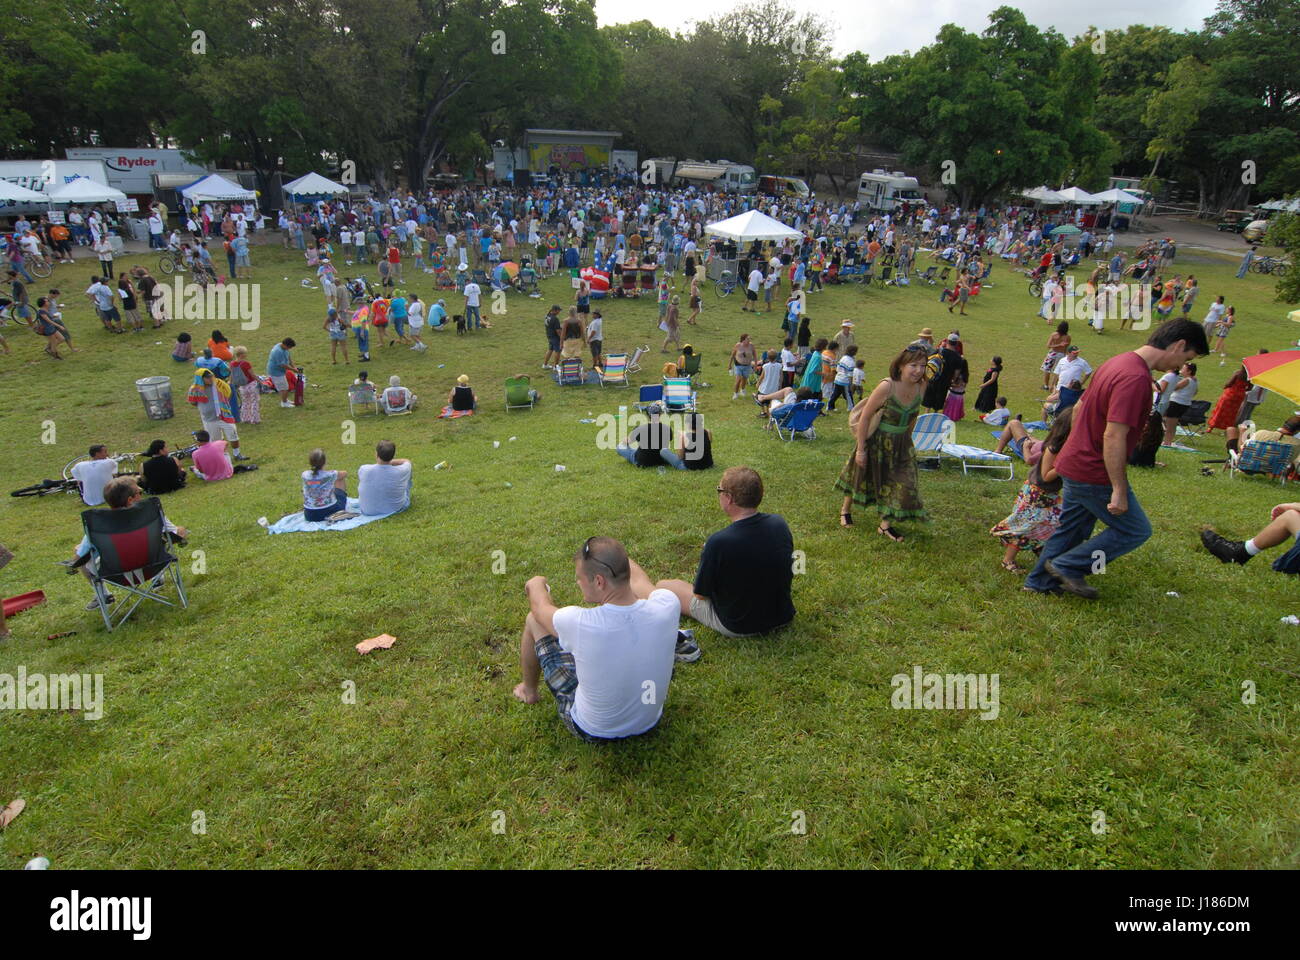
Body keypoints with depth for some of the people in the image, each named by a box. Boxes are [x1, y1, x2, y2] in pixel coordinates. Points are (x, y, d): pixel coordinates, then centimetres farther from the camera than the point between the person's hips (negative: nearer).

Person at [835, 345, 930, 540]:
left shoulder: (920, 388, -10)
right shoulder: (886, 387, -26)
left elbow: (912, 418, 7)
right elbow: (865, 417, -20)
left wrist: (907, 440, 13)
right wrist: (861, 449, -18)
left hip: (900, 445, 5)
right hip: (876, 442, -4)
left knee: (901, 483, 2)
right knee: (863, 476, 16)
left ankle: (885, 525, 18)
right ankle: (846, 510, 41)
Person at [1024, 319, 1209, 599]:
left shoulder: (1118, 362, 8)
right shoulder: (1136, 378, -24)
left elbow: (1079, 409, 18)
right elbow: (1114, 436, -28)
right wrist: (1119, 490, -24)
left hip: (1075, 464, 10)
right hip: (1095, 475, -10)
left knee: (1072, 529, 20)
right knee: (1136, 530, 6)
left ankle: (1041, 581, 30)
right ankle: (1067, 565, 9)